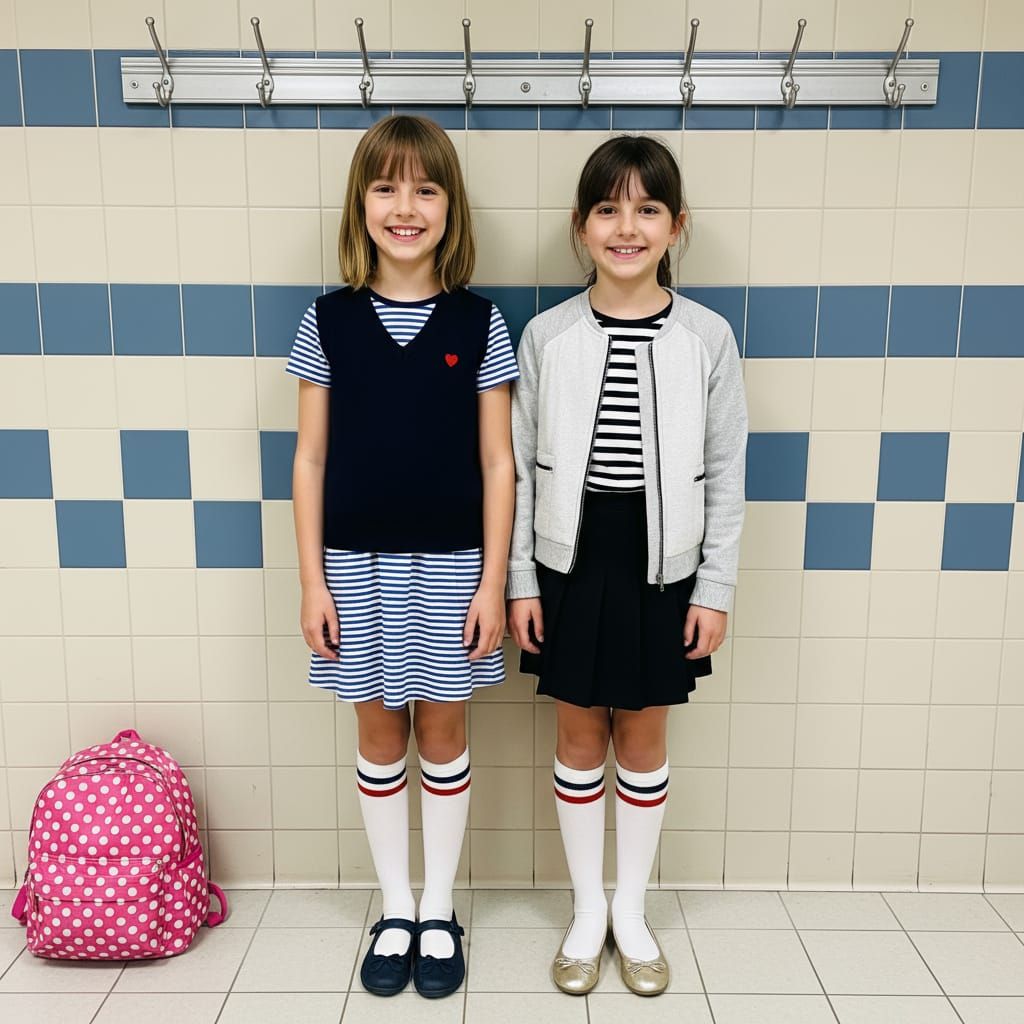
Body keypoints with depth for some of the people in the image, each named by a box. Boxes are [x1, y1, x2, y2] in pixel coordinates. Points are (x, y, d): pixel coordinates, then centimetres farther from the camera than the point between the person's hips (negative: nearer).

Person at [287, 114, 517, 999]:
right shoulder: (328, 321, 0)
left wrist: (493, 582, -6)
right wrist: (312, 580, -2)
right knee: (380, 736, 13)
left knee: (443, 736, 11)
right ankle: (396, 911, 32)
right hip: (358, 565, 1)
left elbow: (497, 463, -2)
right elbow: (310, 459, 1)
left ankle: (440, 914, 31)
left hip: (450, 565, -1)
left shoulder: (479, 324, -3)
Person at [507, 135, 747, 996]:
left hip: (662, 569, 0)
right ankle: (588, 910, 33)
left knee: (643, 740, 13)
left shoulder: (708, 337, -4)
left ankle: (633, 911, 34)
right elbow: (520, 469, 0)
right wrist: (520, 582, -1)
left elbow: (726, 476, -1)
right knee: (580, 738, 13)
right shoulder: (547, 335, -4)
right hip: (570, 565, 1)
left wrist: (716, 589, -3)